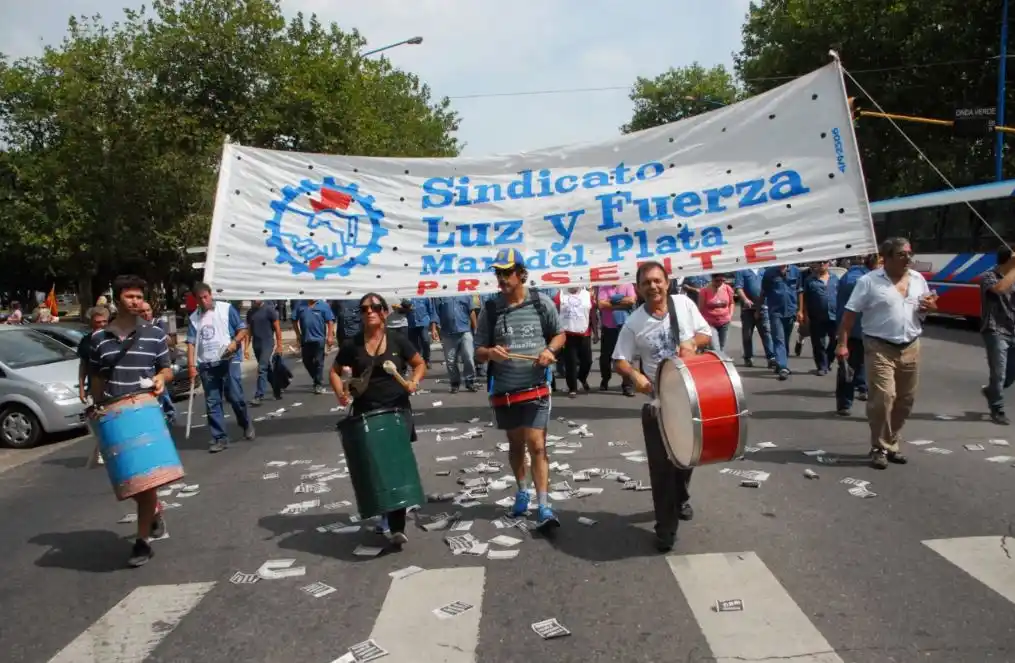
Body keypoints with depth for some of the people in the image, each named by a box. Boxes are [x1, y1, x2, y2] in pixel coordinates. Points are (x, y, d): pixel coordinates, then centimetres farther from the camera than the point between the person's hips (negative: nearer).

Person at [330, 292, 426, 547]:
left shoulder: (398, 339, -2)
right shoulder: (352, 344, 0)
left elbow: (420, 364, 7)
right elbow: (335, 371, 11)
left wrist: (414, 381, -13)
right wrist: (340, 393, -7)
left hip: (397, 410, -2)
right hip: (365, 414, 2)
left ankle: (396, 527, -9)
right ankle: (384, 515, 29)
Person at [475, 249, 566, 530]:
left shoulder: (542, 303, -3)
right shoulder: (490, 309, -2)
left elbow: (559, 335, 10)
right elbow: (479, 351, 3)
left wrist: (550, 350, -11)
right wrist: (491, 352, -20)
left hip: (536, 388, -2)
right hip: (504, 390, 2)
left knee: (536, 445, -8)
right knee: (515, 444, 18)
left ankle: (543, 506, -3)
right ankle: (522, 492, 39)